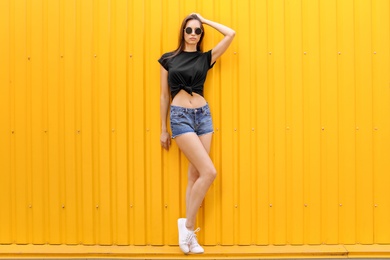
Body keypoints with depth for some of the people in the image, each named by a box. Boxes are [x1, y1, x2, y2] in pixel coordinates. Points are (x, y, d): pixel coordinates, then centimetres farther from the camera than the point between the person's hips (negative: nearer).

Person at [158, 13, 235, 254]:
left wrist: (205, 20, 11)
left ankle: (189, 230, 13)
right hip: (180, 117, -3)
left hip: (203, 115, 3)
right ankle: (188, 224, 2)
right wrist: (163, 129, 6)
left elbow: (231, 34, 2)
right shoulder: (168, 59, 6)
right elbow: (164, 96, 7)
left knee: (196, 174, 4)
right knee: (209, 172, -14)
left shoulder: (206, 58, 9)